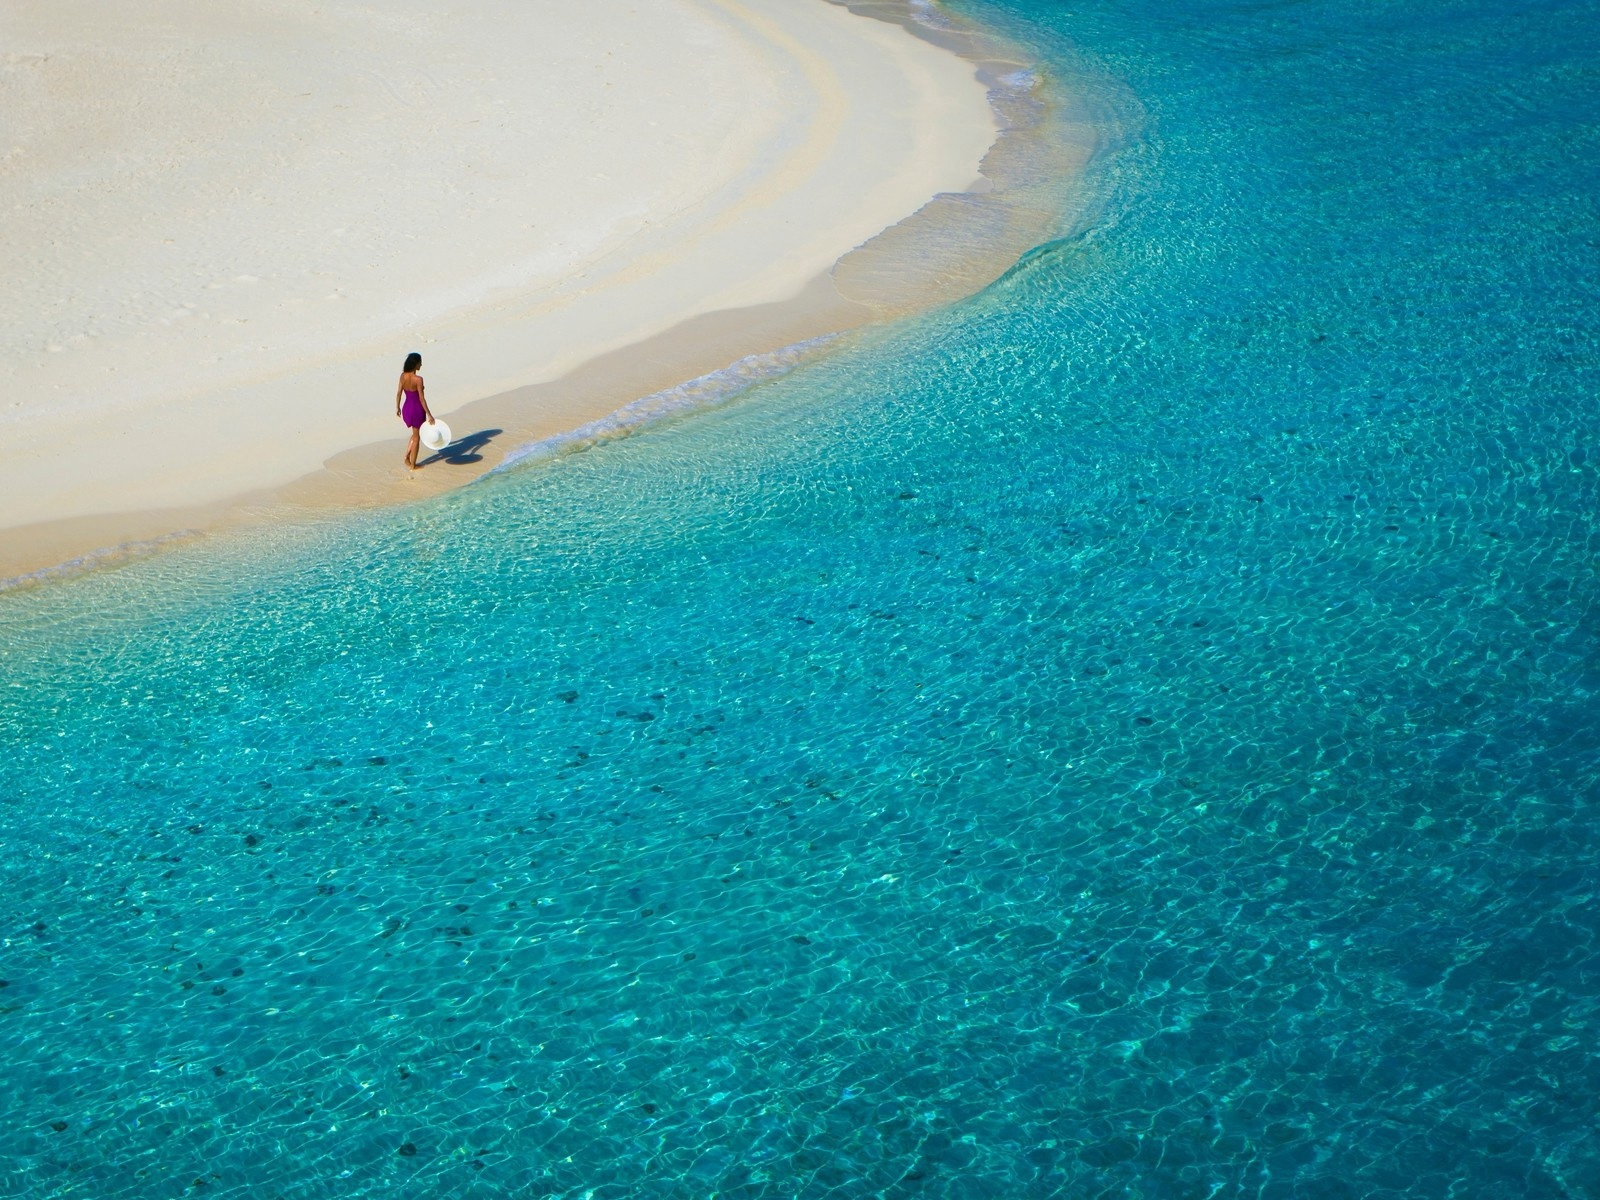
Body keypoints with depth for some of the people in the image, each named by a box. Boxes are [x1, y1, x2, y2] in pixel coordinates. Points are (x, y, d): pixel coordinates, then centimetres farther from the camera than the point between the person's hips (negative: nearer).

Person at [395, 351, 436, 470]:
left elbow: (399, 393, 3)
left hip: (406, 408, 6)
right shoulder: (418, 379, -23)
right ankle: (413, 464, 19)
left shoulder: (403, 376, -5)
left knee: (415, 433, 28)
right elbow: (422, 398, -20)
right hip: (417, 409, -6)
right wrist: (429, 415, -15)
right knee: (416, 437, 11)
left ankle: (407, 456, 20)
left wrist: (397, 407, 17)